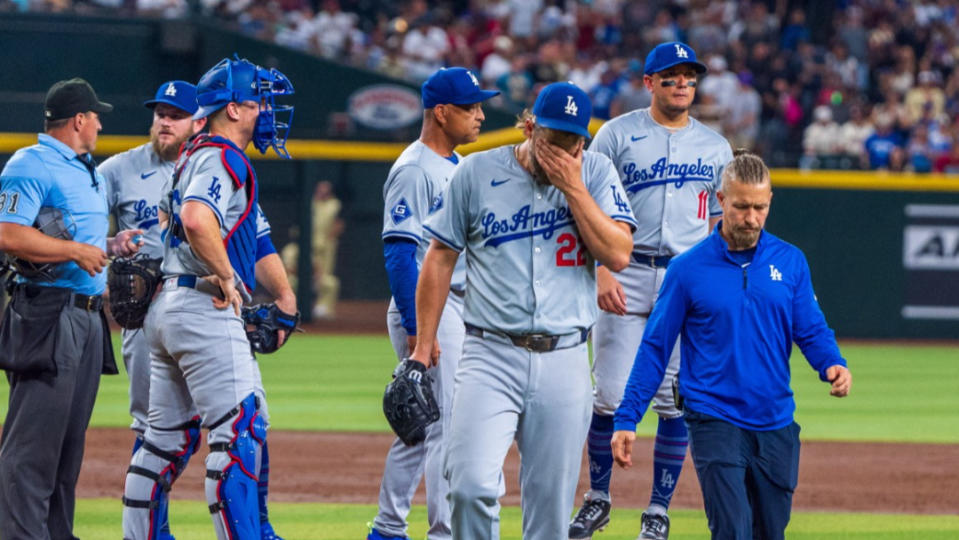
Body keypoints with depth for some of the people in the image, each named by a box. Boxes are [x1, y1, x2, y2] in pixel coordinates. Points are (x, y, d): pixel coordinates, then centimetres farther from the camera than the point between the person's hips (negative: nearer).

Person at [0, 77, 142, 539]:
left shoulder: (88, 172, 21)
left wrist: (109, 247, 12)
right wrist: (76, 250, -17)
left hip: (88, 318, 10)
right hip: (46, 315, -10)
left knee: (69, 441, 11)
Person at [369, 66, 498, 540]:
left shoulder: (457, 166, 15)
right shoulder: (414, 170, -15)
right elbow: (399, 251, -20)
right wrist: (417, 329, -25)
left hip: (458, 309, 10)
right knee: (449, 424, -11)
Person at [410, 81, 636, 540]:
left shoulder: (595, 173, 5)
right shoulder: (477, 172, 3)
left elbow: (618, 255, -6)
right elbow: (440, 257, 8)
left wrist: (573, 187, -11)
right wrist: (424, 343, 5)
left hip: (564, 361, 1)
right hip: (491, 353, -1)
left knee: (551, 501, 4)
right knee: (472, 485, -17)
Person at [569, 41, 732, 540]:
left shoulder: (715, 147, 11)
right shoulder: (617, 135, 3)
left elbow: (719, 222, 13)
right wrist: (602, 272, -12)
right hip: (625, 275, -2)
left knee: (677, 400, -1)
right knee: (610, 395, -3)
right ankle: (598, 498, 13)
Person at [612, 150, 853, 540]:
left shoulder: (790, 262, 6)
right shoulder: (688, 269, -3)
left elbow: (811, 331, 6)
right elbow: (655, 348, 0)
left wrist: (832, 365, -17)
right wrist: (626, 419, -5)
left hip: (777, 424, 4)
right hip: (715, 420, -4)